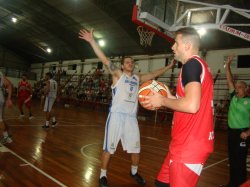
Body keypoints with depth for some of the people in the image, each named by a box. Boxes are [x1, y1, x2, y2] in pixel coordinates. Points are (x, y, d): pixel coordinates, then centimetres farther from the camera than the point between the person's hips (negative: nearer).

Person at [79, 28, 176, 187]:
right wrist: (92, 41, -19)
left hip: (131, 117, 5)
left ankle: (134, 172, 37)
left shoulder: (138, 78, 15)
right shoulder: (118, 75, 0)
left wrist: (169, 66, 28)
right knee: (109, 148, 2)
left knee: (136, 148, 14)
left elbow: (154, 74, 25)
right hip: (117, 115, -5)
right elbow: (105, 60, -10)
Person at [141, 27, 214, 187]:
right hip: (189, 143, 10)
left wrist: (162, 101, -11)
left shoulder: (192, 64, -14)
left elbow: (192, 105, -27)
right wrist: (171, 98, 17)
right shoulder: (201, 65, 16)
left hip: (189, 146, -10)